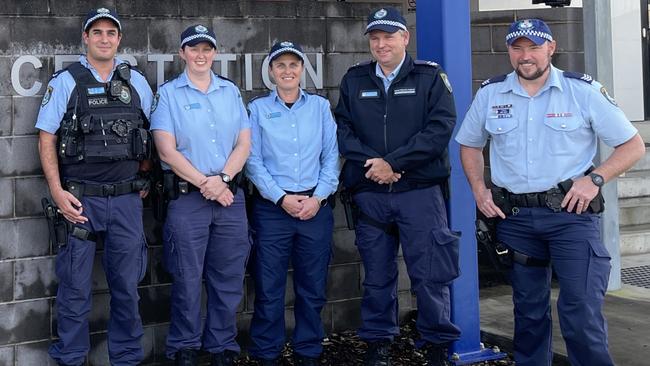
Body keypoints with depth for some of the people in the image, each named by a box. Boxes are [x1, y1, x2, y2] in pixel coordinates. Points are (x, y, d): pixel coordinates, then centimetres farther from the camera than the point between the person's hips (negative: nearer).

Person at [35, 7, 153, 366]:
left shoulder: (136, 82, 9)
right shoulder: (66, 81, 1)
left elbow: (150, 135, 18)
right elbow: (46, 138, -1)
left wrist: (144, 180, 9)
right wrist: (57, 192, -9)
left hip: (126, 199, 3)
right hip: (80, 199, -2)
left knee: (127, 285, 9)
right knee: (75, 286, 4)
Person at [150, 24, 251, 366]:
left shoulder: (231, 91, 12)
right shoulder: (168, 93, 2)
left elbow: (244, 143, 7)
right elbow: (167, 149, -7)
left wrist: (223, 178, -9)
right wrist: (205, 183, -13)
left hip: (230, 195, 3)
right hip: (187, 197, -3)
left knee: (228, 279, 7)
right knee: (188, 279, 2)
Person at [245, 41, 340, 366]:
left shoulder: (320, 106, 9)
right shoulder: (257, 109, 4)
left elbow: (331, 156, 5)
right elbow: (253, 161, -1)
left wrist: (319, 197, -7)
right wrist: (281, 198, -9)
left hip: (316, 206, 2)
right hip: (272, 208, -1)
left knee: (312, 287, 7)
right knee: (269, 288, 1)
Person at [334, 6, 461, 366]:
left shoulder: (430, 76, 3)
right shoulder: (354, 80, 12)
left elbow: (440, 127, -8)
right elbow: (343, 130, 6)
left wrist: (393, 162, -14)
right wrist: (369, 162, -12)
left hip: (421, 191, -2)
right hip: (370, 194, 3)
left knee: (430, 275, -2)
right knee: (377, 276, 10)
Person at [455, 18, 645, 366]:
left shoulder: (583, 90, -4)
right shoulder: (489, 93, 5)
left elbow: (633, 146, 0)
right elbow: (469, 145, 20)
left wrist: (595, 179, -13)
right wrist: (479, 190, 6)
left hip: (571, 212, -3)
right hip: (514, 216, 3)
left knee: (581, 309, -9)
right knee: (528, 309, 15)